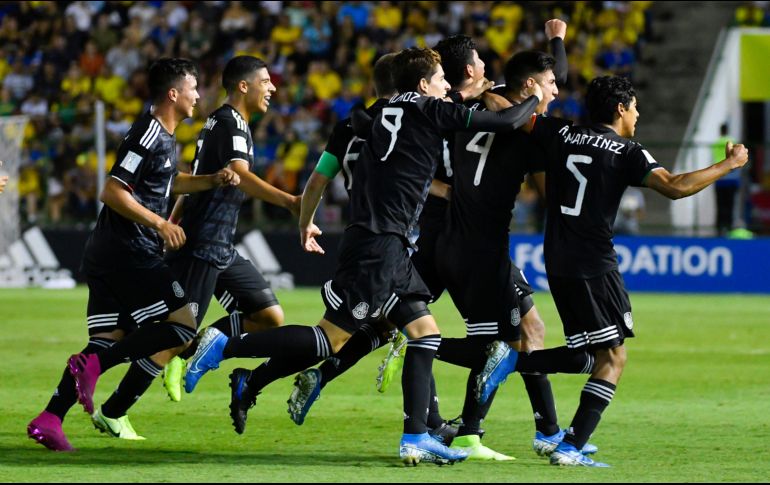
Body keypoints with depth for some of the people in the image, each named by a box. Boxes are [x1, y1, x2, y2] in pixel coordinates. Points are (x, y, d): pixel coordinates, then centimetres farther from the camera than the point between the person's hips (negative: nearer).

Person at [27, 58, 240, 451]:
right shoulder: (149, 136, -13)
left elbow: (168, 182, 36)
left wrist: (213, 180, 22)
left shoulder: (163, 136, 18)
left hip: (107, 256, 10)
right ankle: (93, 364, -15)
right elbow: (112, 193, -18)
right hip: (129, 253, -10)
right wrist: (159, 223, -18)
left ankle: (49, 419, -7)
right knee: (183, 325, -8)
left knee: (108, 339, 4)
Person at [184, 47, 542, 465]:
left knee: (425, 331, 8)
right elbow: (506, 121, -6)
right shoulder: (429, 111, -6)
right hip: (378, 245, -10)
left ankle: (416, 438, 3)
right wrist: (535, 99, 13)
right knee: (330, 339, -9)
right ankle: (225, 347, -7)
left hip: (390, 246, 10)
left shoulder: (386, 113, 15)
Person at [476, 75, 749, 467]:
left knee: (586, 353, 17)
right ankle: (571, 448, -11)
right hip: (595, 265, -7)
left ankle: (512, 358, -4)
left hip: (557, 264, 7)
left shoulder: (560, 135, 9)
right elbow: (675, 187, -16)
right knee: (613, 357, -1)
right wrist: (729, 164, -5)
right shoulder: (626, 153, -5)